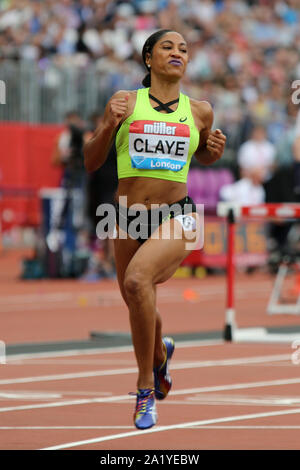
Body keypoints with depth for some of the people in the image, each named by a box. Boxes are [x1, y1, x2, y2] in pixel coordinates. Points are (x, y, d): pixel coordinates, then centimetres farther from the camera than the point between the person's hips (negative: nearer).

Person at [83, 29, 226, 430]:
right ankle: (160, 352, 56)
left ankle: (146, 386, -19)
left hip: (177, 216, -2)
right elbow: (91, 163, 5)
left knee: (137, 280, -31)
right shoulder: (125, 102, 2)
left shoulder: (200, 111, 5)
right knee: (138, 309, 17)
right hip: (128, 219, 2)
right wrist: (108, 126, -12)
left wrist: (215, 150, 2)